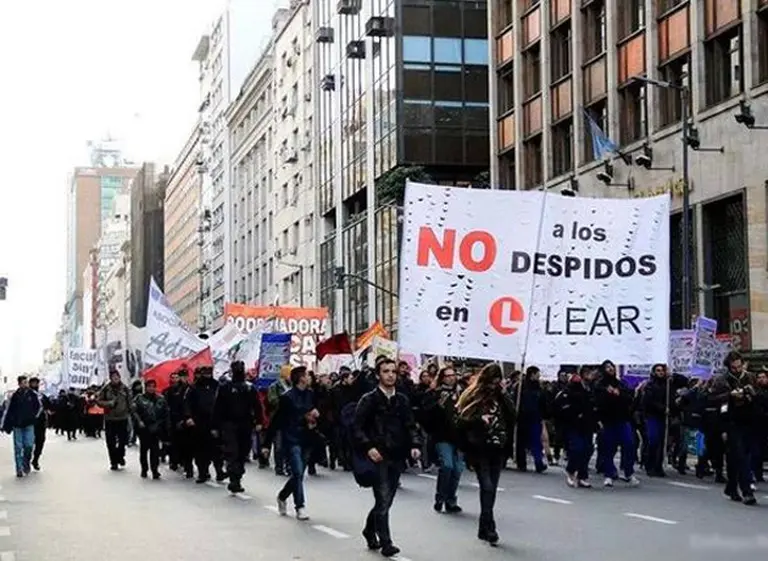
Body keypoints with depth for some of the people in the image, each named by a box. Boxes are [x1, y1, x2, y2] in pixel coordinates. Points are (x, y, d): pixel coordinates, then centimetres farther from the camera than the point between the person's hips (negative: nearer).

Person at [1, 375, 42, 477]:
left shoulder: (33, 395, 0)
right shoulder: (14, 396, -3)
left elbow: (40, 406, 13)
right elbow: (7, 411, 0)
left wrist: (35, 416, 4)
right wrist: (5, 425, -2)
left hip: (29, 425, 1)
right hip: (17, 426, -1)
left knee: (29, 445, -6)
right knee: (18, 448, 0)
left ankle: (26, 463, 19)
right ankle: (19, 469, 6)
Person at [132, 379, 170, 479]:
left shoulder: (161, 399, 7)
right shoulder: (139, 398, 2)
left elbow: (166, 414, 8)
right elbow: (134, 411, -5)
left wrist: (167, 428, 3)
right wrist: (139, 421, -17)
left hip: (156, 429, 0)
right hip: (143, 429, 0)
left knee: (155, 450, -6)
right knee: (143, 449, 10)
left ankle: (155, 470, -4)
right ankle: (144, 470, 23)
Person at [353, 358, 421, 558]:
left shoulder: (402, 400, 9)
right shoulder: (369, 399, -4)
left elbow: (410, 427, 11)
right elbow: (357, 427, -6)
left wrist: (415, 445, -7)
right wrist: (368, 447, -20)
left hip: (397, 457, 5)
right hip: (378, 457, -5)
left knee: (387, 500, 14)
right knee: (383, 500, -9)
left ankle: (370, 529, 36)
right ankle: (385, 543, -3)